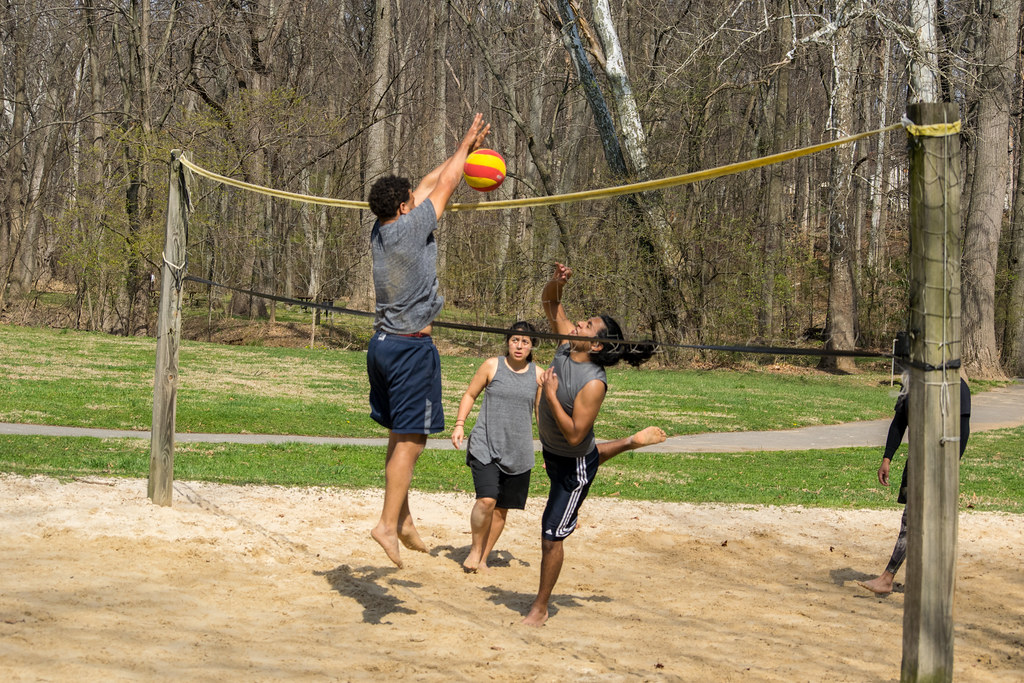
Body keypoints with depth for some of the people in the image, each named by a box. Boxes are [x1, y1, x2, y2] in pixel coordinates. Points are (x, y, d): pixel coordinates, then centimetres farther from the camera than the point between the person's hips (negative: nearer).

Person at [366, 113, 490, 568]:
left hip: (383, 342, 9)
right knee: (410, 440, -6)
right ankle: (388, 523, -8)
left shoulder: (380, 231, 8)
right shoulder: (409, 229, -14)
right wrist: (465, 146, 14)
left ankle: (404, 521, 18)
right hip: (410, 347, -9)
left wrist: (462, 152, 25)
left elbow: (428, 186, 19)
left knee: (400, 436, 13)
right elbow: (442, 187, -1)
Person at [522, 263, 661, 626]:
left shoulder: (593, 384, -35)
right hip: (552, 450, 8)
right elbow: (549, 302, -4)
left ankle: (540, 607, 14)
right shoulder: (567, 344, -16)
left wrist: (551, 394, -35)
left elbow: (574, 435, -35)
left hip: (574, 466, -8)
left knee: (551, 535, 0)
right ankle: (632, 442, 59)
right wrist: (556, 282, -25)